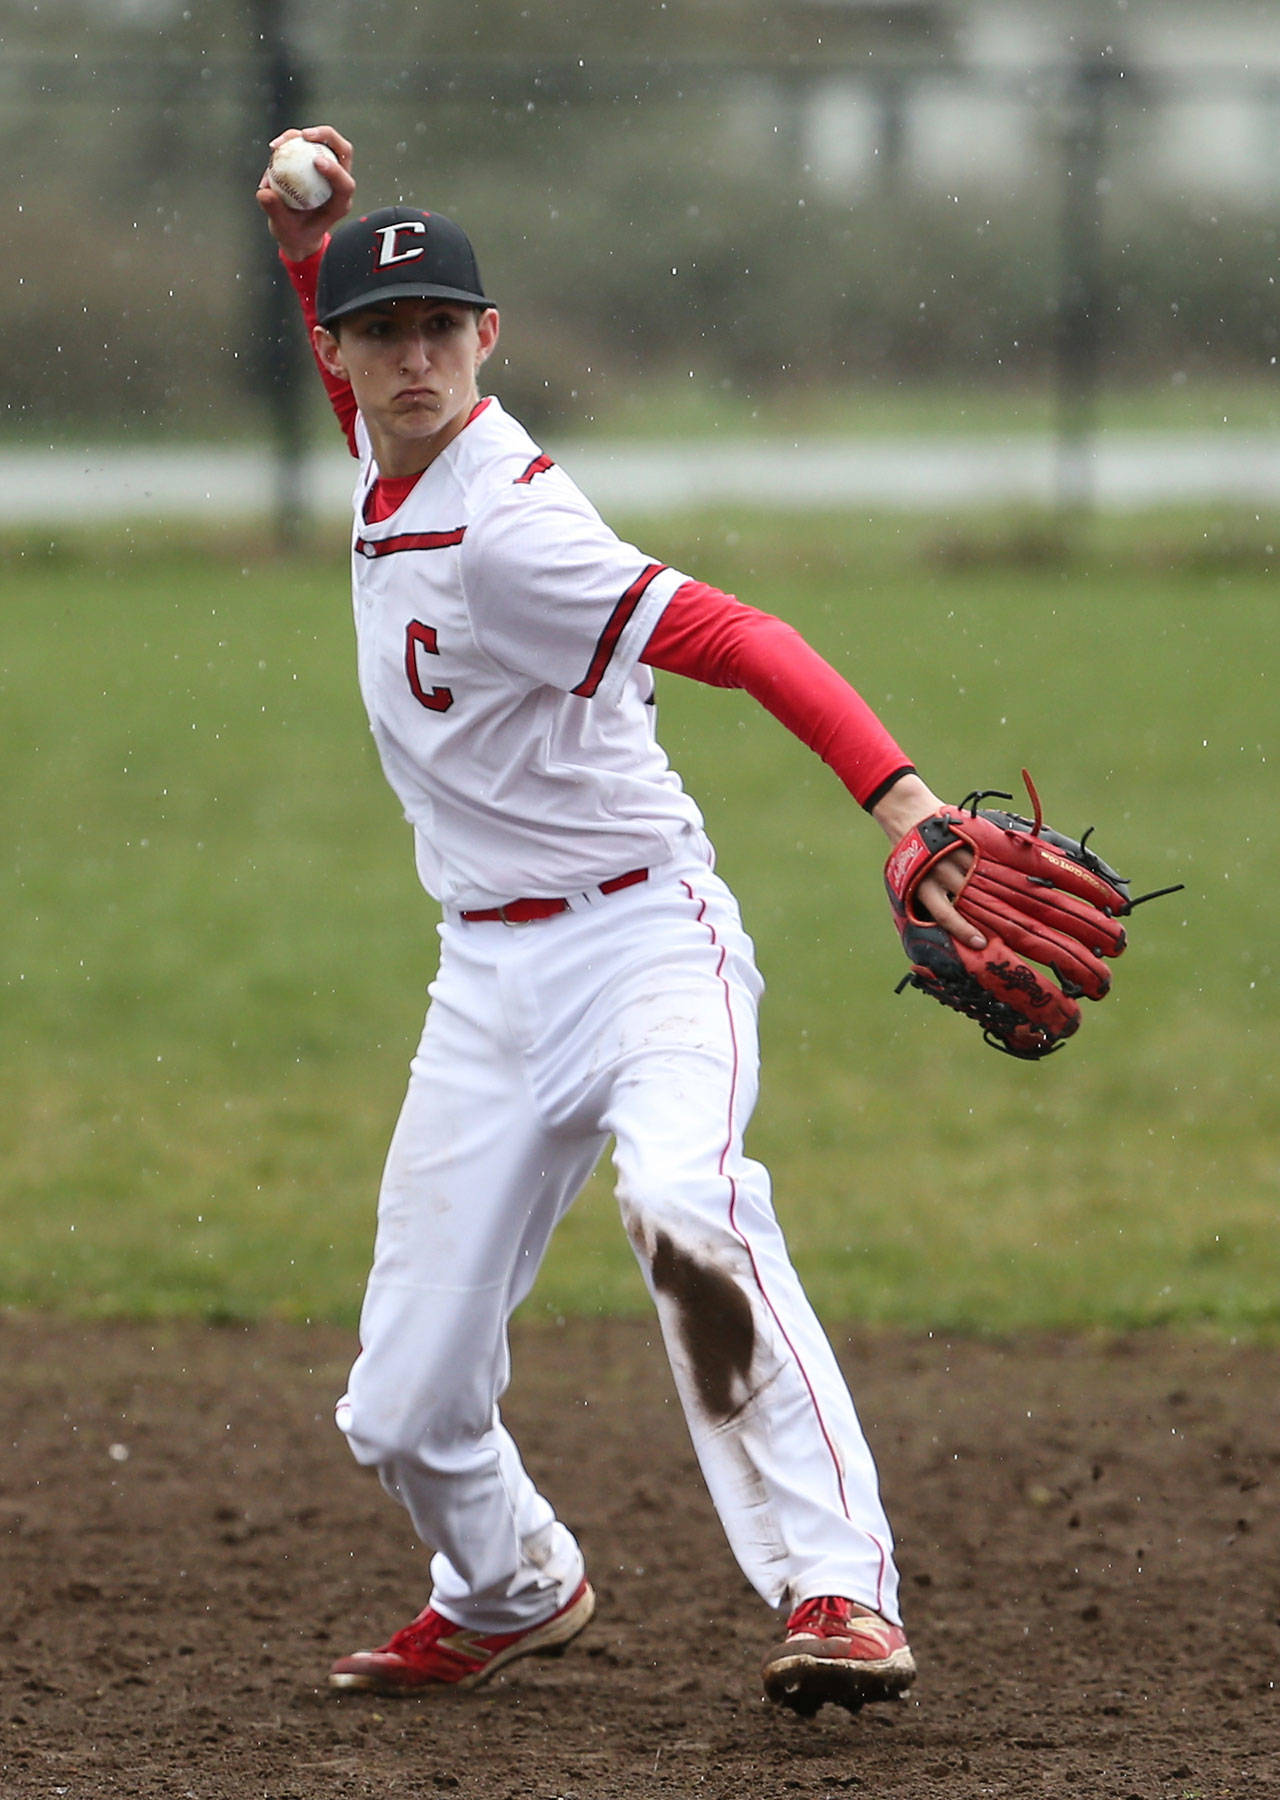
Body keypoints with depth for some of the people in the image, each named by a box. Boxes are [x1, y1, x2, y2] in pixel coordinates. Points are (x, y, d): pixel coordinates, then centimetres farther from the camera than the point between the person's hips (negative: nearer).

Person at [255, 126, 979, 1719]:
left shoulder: (505, 528, -20)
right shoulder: (388, 461, 4)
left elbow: (730, 639, -33)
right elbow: (360, 381, 30)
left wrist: (899, 795, -48)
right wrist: (307, 243, 8)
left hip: (640, 936, -7)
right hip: (491, 978, 7)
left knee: (682, 1195, -39)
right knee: (405, 1411, 5)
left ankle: (839, 1594, -47)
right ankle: (512, 1592, 36)